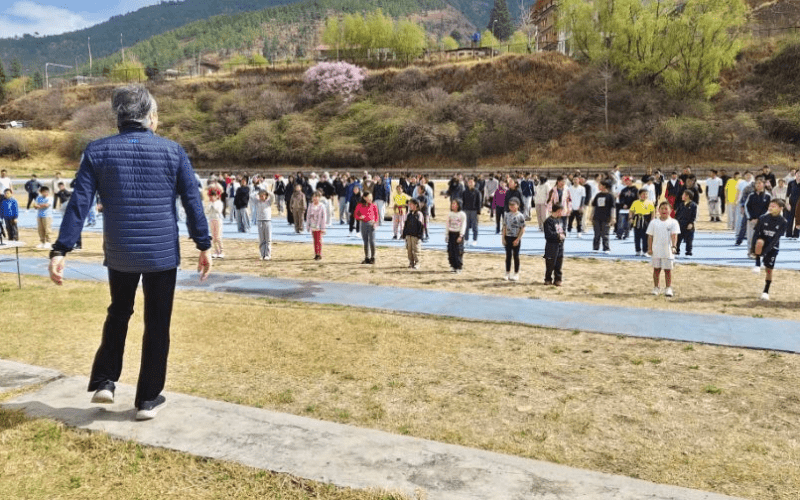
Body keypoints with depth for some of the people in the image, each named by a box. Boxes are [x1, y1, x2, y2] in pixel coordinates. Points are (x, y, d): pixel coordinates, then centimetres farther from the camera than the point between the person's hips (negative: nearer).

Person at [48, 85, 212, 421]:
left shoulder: (97, 151, -1)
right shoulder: (173, 151, -2)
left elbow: (78, 204, -6)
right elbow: (192, 201, -3)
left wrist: (60, 250, -4)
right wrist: (204, 245, 3)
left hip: (119, 253, 2)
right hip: (163, 253, -1)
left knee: (118, 313, 25)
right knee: (157, 324, 9)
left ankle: (104, 382, 23)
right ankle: (148, 399, 15)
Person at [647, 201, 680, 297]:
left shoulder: (673, 222, -1)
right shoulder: (654, 222, 4)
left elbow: (674, 235, -10)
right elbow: (650, 236, 6)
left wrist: (673, 246, -25)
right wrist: (649, 248, 0)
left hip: (668, 251, -2)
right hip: (656, 251, 2)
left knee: (668, 270, 4)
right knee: (656, 269, 8)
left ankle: (668, 288, 13)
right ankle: (656, 288, 19)